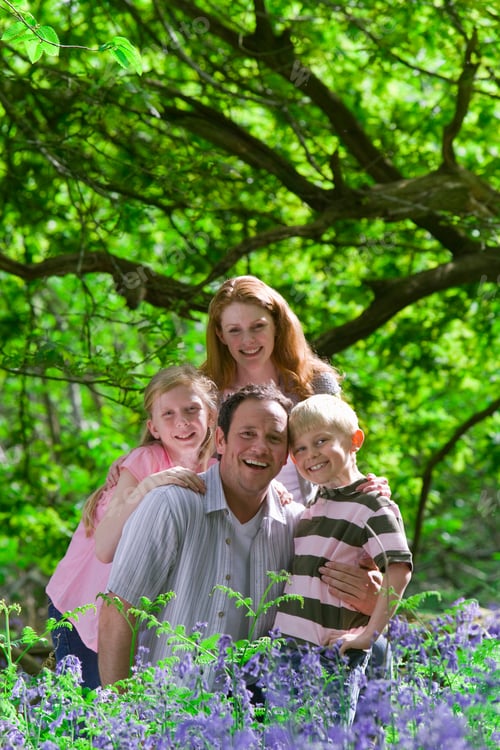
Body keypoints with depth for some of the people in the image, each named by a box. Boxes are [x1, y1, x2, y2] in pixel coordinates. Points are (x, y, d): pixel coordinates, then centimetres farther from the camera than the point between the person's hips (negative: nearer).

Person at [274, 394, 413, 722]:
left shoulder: (372, 505, -7)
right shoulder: (314, 507, 19)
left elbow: (399, 570, -18)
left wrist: (369, 634, -20)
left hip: (332, 659, -8)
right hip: (286, 650, 8)